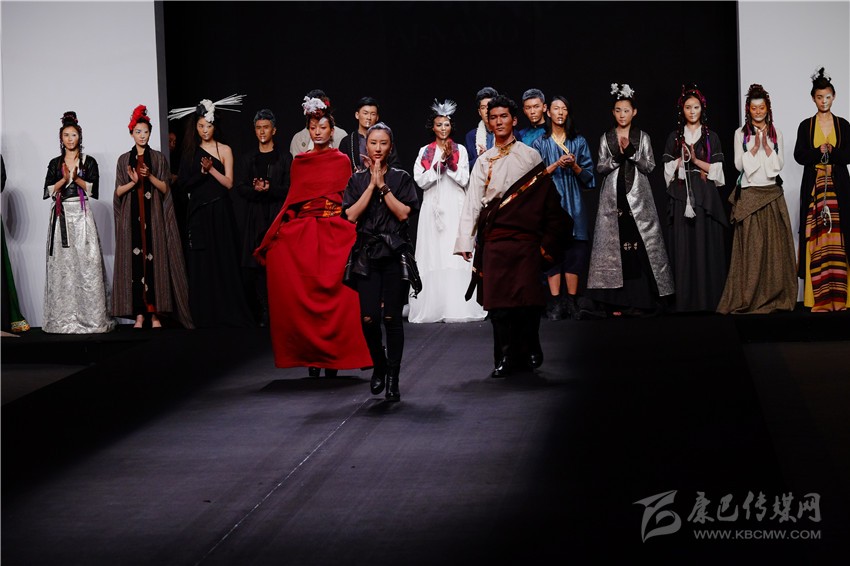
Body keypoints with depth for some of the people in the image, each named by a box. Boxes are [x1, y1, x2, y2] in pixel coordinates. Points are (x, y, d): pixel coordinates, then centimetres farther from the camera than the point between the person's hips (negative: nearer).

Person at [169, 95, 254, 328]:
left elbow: (229, 183, -2)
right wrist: (202, 171, -12)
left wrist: (211, 169, -13)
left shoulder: (224, 150, 3)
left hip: (220, 212, -3)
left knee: (223, 261, -4)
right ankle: (205, 315, 4)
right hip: (198, 213, 3)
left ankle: (228, 314, -2)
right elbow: (185, 184, 2)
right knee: (201, 264, 1)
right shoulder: (191, 152, 10)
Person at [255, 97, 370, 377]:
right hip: (302, 233, 3)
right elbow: (293, 200, 11)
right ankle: (311, 358, 2)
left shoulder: (341, 161, 3)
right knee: (303, 294, -3)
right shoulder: (299, 162, 14)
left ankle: (332, 358, -2)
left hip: (332, 234, -3)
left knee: (330, 293, -7)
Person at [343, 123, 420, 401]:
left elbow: (404, 213, -7)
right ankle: (379, 365, 19)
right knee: (369, 318, -7)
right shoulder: (357, 180, 10)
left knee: (392, 318, -4)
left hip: (395, 253, -1)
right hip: (367, 253, 1)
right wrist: (372, 185, -6)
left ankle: (393, 378, 5)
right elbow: (352, 215, -3)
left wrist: (383, 186, -9)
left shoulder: (402, 178, 5)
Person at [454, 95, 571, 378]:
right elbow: (472, 202, 7)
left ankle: (530, 351, 11)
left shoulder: (530, 156, 8)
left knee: (527, 296, -6)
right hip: (494, 238, 2)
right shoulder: (484, 161, 13)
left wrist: (547, 243, -1)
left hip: (525, 236, -2)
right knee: (497, 299, -4)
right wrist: (465, 241, -4)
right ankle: (505, 357, 1)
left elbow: (546, 200, 6)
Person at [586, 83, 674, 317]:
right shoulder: (606, 138, 8)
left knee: (640, 243, -7)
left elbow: (650, 166, 1)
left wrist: (632, 153, -13)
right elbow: (600, 168, 3)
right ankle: (617, 301, -3)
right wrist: (617, 157, -14)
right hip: (613, 196, 0)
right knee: (614, 244, -4)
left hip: (638, 196, 0)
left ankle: (639, 298, -4)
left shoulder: (642, 137, 7)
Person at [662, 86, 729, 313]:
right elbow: (668, 170, 7)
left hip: (706, 198, 0)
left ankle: (708, 300, -3)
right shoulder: (674, 138, 12)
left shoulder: (711, 137, 9)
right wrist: (682, 158, -10)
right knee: (683, 247, -5)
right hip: (681, 198, 1)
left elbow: (717, 170, 3)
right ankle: (686, 301, -4)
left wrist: (695, 160, -9)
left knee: (707, 247, -5)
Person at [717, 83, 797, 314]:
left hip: (773, 194, 2)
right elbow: (739, 164, -1)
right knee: (750, 245, -5)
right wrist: (755, 146, -11)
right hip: (749, 194, -2)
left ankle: (775, 295, 4)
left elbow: (779, 164, 3)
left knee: (775, 243, -1)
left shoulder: (776, 133, 10)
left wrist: (766, 146, -9)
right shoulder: (741, 133, 5)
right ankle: (749, 297, -3)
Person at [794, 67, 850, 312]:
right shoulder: (806, 126, 8)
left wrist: (829, 152, -16)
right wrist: (820, 152, -15)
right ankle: (820, 298, -5)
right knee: (817, 240, -5)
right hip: (813, 187, 0)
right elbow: (799, 156, -1)